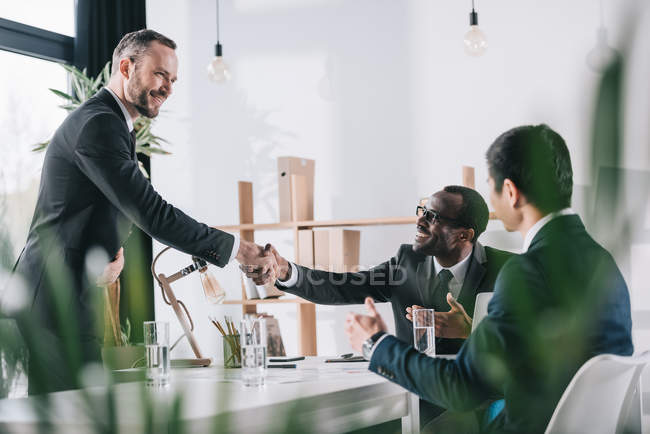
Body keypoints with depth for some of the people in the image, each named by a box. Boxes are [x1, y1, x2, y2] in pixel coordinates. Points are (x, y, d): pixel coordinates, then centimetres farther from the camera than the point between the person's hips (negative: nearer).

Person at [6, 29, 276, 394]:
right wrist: (235, 248, -18)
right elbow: (151, 212, -22)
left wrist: (114, 250, 2)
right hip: (55, 302, -11)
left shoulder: (117, 126, 20)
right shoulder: (97, 124, -15)